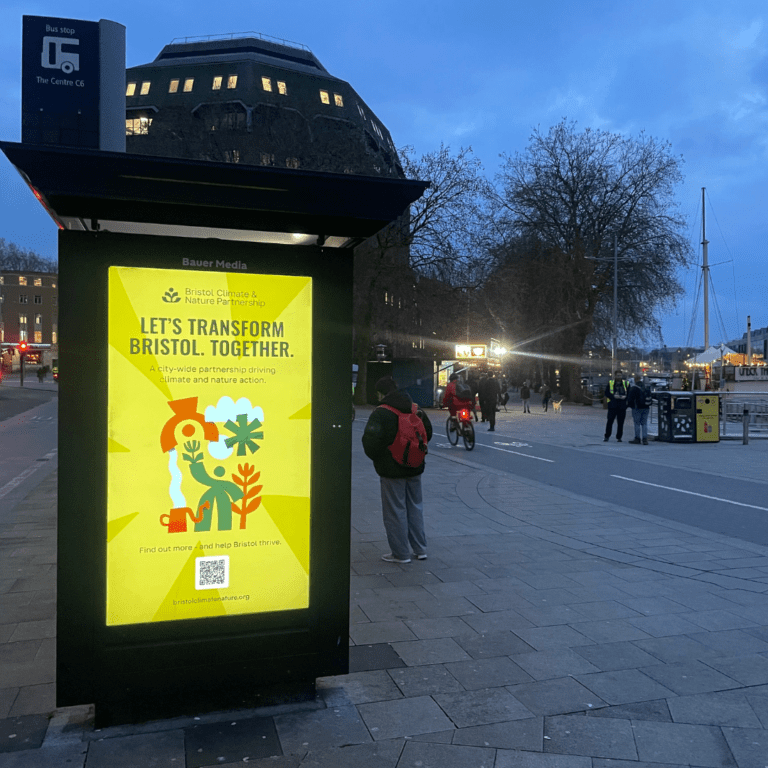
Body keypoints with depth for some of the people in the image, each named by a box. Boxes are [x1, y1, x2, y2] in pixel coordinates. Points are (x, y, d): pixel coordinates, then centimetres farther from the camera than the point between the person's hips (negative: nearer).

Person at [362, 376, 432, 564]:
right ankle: (420, 549, 23)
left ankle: (401, 553, 9)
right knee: (415, 507, 16)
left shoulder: (381, 413, -15)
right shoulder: (415, 410, 6)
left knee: (395, 511, 3)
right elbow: (427, 434, 17)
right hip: (414, 467, 7)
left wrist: (376, 457, -2)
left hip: (392, 470, -6)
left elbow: (371, 440, -22)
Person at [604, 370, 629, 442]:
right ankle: (607, 436, 5)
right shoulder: (610, 383, 7)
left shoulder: (626, 384, 9)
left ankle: (619, 437, 12)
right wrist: (613, 396, -12)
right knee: (610, 421, -3)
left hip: (622, 406, 1)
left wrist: (625, 397, -11)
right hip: (612, 406, -1)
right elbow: (607, 393, 3)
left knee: (620, 422, 2)